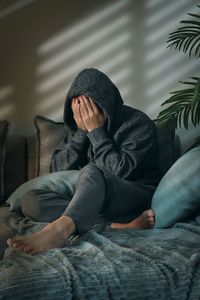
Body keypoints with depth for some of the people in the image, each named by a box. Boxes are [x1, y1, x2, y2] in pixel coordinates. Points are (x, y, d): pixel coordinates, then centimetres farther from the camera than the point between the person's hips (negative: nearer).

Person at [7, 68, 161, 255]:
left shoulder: (138, 123, -10)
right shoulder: (79, 126, 6)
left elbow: (120, 171, -21)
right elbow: (57, 171, -1)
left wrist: (96, 131, -19)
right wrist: (81, 131, -11)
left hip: (136, 196, -6)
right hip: (91, 200, 6)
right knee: (31, 199, -18)